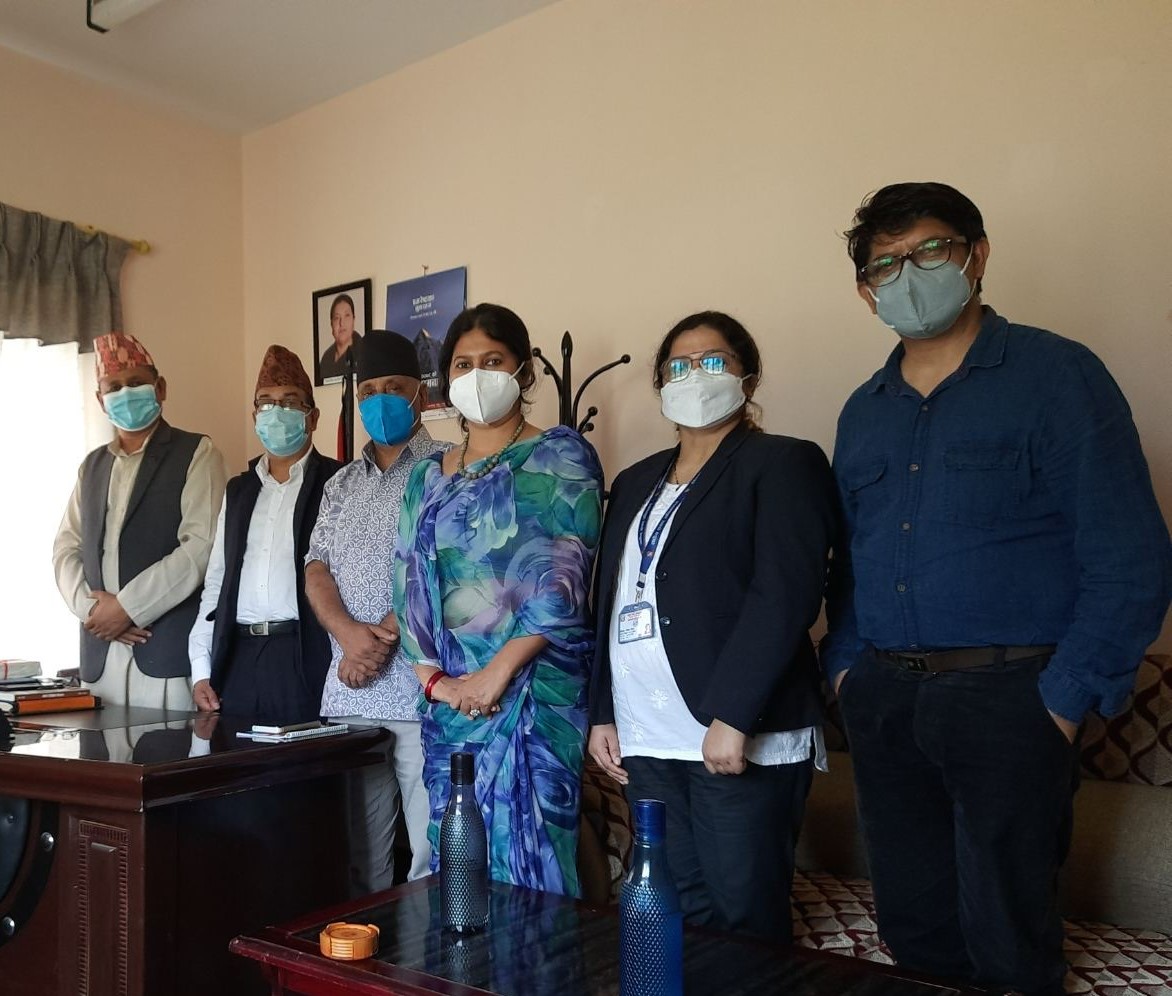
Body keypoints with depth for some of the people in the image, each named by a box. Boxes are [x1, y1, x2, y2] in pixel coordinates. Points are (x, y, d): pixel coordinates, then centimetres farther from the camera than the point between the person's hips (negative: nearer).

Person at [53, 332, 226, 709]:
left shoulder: (196, 453, 0)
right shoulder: (92, 465, 19)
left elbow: (202, 545, -11)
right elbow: (66, 547, 14)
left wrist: (126, 606, -12)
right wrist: (90, 606, -4)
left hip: (171, 651, -5)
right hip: (101, 656, 5)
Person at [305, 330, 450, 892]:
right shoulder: (342, 485, 18)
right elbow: (317, 570, 9)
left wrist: (383, 636, -14)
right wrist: (349, 632, -11)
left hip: (423, 692, -5)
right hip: (348, 692, 5)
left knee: (436, 853, -3)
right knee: (358, 850, 12)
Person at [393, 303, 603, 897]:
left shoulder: (559, 456, -2)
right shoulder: (428, 477, 14)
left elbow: (565, 578, -12)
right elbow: (408, 581, 9)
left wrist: (497, 671, -16)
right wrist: (432, 678, -4)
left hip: (534, 687, -5)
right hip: (448, 694, 5)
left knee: (526, 853, -2)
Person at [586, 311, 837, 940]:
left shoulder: (782, 464, 0)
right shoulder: (636, 482, 19)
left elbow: (785, 597, -12)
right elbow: (608, 601, 18)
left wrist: (732, 718, -19)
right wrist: (601, 714, 10)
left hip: (742, 738, -5)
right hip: (646, 742, 6)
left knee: (745, 918, 0)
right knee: (679, 912, 10)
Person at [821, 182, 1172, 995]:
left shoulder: (1056, 376, -5)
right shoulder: (863, 412, 13)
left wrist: (1067, 700, -13)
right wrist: (847, 664, 7)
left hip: (1007, 698, -5)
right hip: (883, 701, 5)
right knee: (913, 927, 15)